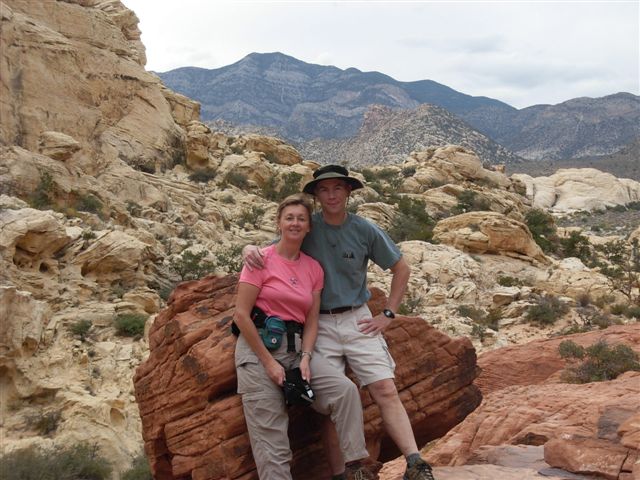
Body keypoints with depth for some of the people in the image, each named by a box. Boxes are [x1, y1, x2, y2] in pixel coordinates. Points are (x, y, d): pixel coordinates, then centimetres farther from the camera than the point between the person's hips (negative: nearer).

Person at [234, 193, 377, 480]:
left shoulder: (314, 268, 8)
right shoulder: (262, 260, -6)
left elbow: (312, 321, 8)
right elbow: (241, 315, -10)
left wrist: (305, 358, -9)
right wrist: (268, 362, -13)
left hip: (296, 348, 4)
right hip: (259, 345, -4)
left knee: (345, 389, -14)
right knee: (270, 435, -4)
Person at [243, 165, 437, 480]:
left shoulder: (365, 230, 0)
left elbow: (401, 269, 10)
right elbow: (270, 251, 5)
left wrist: (388, 315, 3)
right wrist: (250, 250, -20)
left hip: (358, 321, 0)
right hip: (320, 325, 0)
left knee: (385, 389, -9)